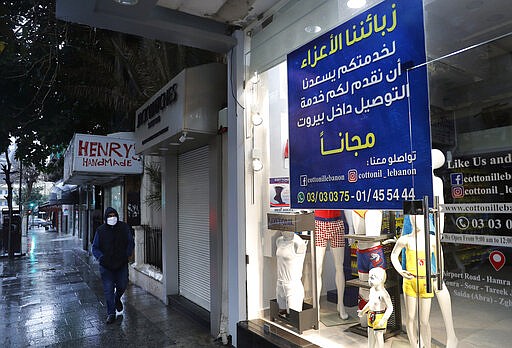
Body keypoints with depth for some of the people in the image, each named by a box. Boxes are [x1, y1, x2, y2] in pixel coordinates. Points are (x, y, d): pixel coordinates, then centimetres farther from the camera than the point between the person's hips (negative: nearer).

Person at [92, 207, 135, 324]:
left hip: (122, 264, 1)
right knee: (108, 290, 2)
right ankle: (111, 314, 16)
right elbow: (95, 248, 3)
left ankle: (117, 299, 41)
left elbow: (131, 243, 7)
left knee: (122, 286, 7)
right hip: (106, 266, -1)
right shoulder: (100, 231, -3)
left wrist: (126, 255, -9)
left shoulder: (124, 228, -1)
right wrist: (101, 257, -15)